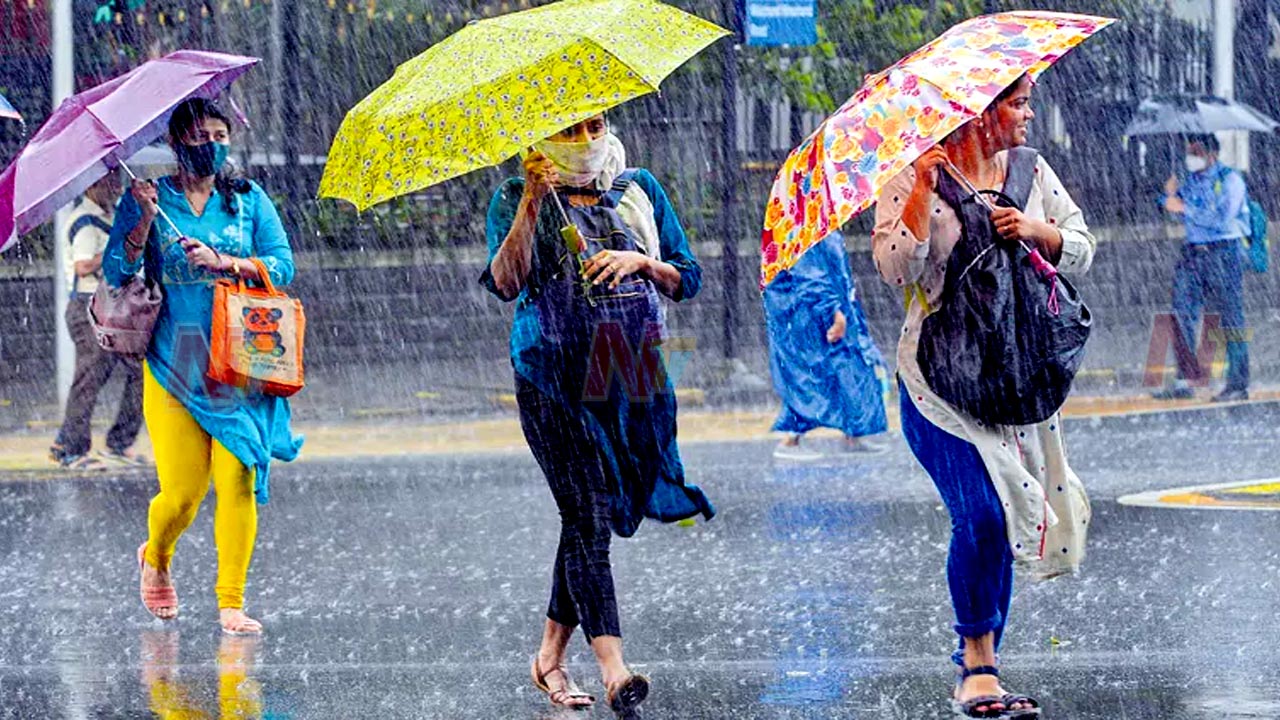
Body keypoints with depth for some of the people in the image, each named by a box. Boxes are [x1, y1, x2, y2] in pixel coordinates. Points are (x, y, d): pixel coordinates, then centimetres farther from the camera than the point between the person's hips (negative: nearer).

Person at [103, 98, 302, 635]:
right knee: (182, 491, -7)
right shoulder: (148, 198, 6)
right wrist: (145, 219, -14)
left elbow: (282, 265, 2)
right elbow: (116, 272, -1)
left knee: (237, 480, -11)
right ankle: (155, 558, 26)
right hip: (174, 365, -1)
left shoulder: (248, 199, 10)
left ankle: (231, 602, -5)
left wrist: (222, 262, -12)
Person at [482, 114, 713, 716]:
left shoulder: (639, 190, 12)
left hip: (632, 377, 4)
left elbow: (688, 280, 12)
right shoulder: (517, 200, 2)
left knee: (586, 518, 7)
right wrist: (532, 203, -21)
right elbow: (506, 282, -14)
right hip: (555, 378, -4)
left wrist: (641, 262, -8)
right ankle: (612, 668, -23)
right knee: (587, 514, -14)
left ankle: (550, 655, 20)